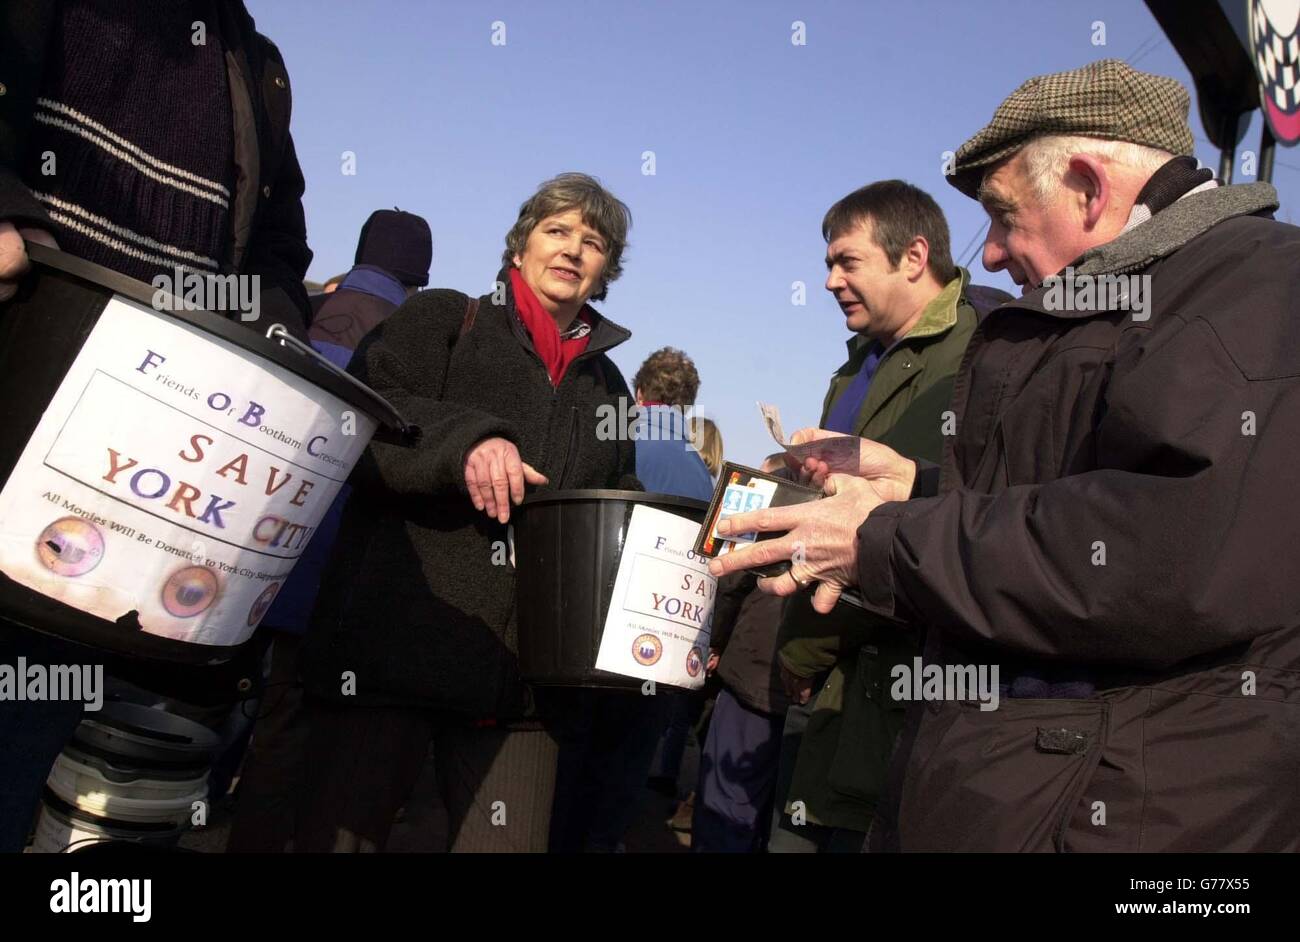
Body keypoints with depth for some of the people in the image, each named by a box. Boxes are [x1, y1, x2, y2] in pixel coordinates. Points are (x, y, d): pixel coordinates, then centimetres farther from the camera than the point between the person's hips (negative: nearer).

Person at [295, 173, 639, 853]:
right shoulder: (441, 319, 8)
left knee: (509, 838, 3)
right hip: (393, 636, -3)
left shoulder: (607, 385, 21)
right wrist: (464, 439, -24)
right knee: (341, 833, -1)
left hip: (523, 668, 4)